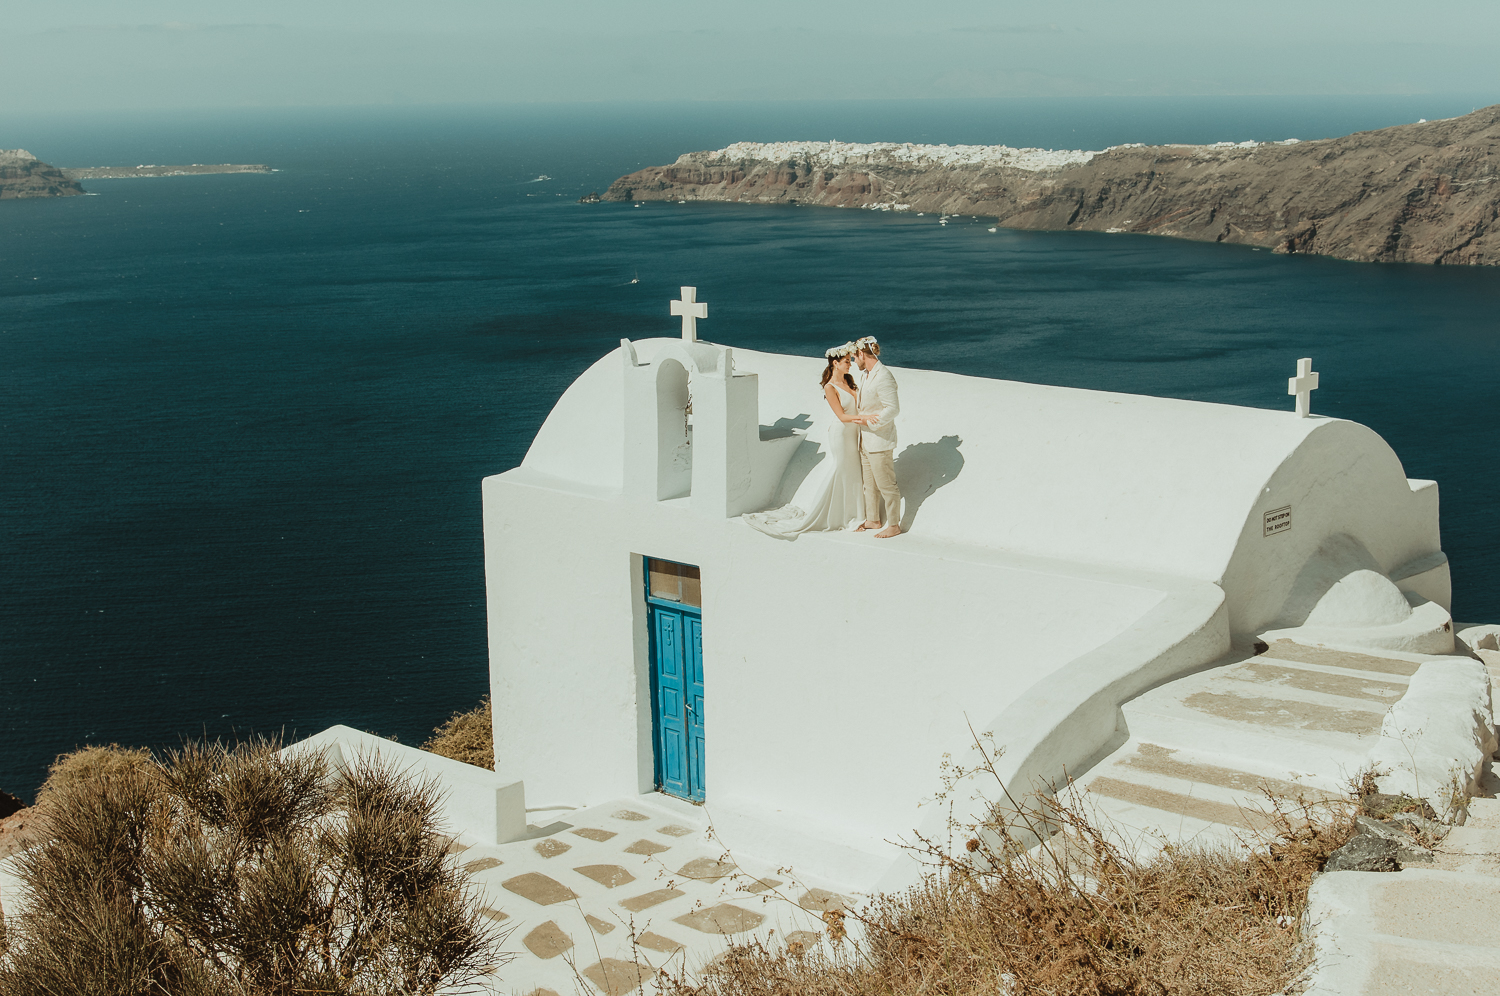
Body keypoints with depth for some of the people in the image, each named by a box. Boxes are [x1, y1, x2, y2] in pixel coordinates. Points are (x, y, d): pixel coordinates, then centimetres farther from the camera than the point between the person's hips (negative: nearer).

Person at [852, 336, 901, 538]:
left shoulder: (883, 377, -22)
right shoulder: (865, 374, 8)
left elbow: (893, 409, -24)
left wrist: (869, 421, -20)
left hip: (879, 441, -10)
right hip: (865, 439, 10)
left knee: (886, 484, 2)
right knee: (869, 483, 20)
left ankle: (894, 525, 13)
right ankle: (872, 520, 33)